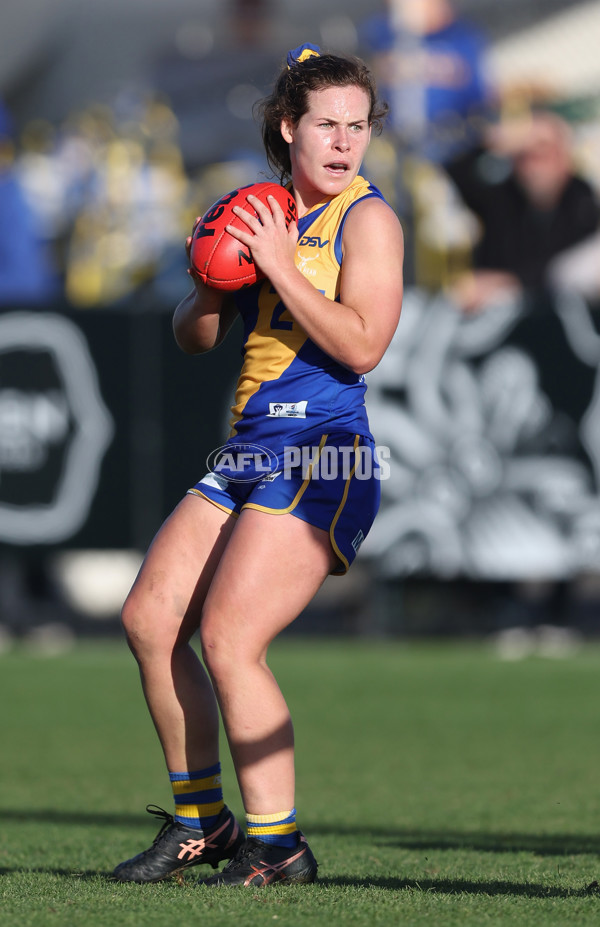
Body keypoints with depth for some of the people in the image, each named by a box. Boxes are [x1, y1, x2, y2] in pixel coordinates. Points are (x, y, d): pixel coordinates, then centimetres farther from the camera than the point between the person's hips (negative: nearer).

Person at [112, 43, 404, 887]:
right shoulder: (261, 215, 15)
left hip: (324, 457, -8)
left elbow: (362, 345, -18)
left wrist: (282, 269, -17)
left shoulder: (367, 219, -6)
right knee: (150, 618, 4)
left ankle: (277, 843, -9)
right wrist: (210, 285, -3)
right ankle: (199, 822, 15)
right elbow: (194, 338, 18)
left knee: (227, 636, -16)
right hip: (249, 452, 8)